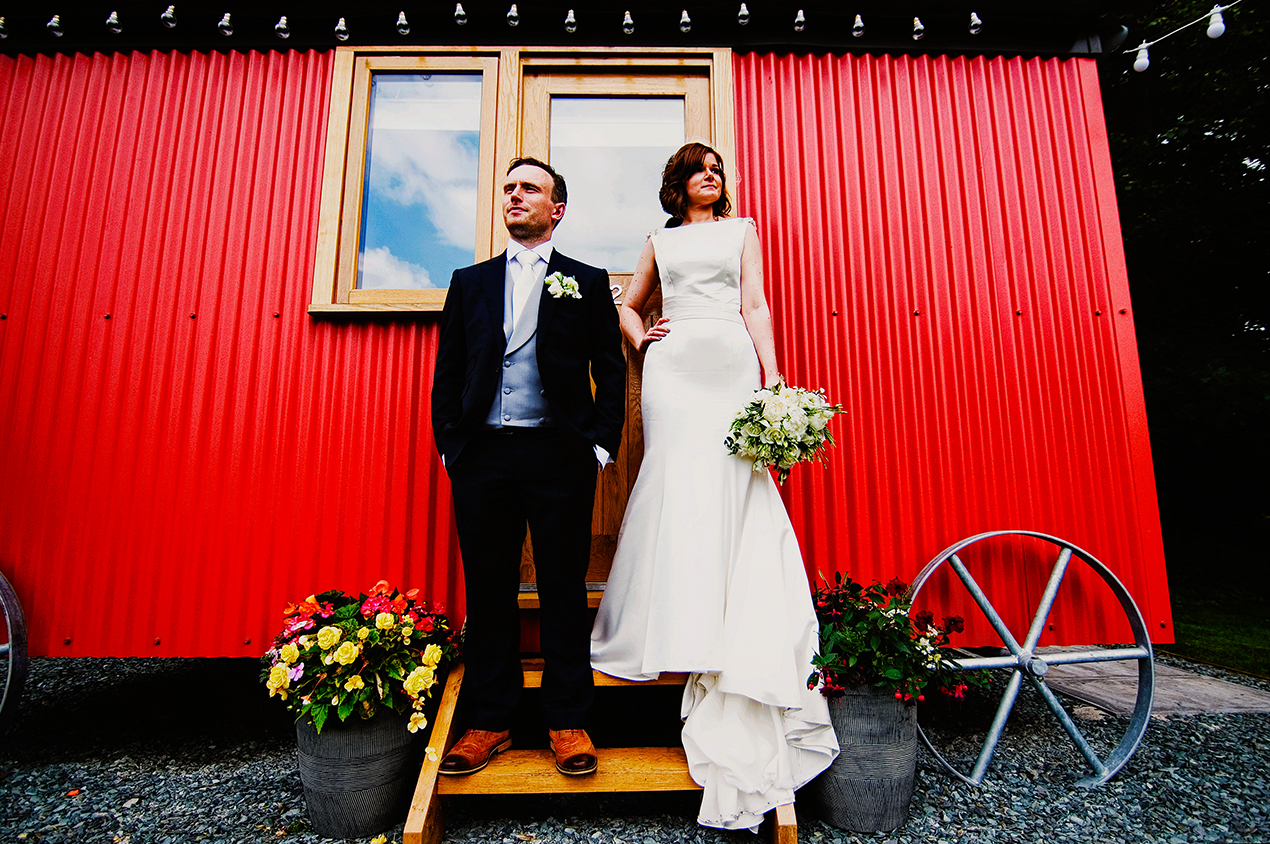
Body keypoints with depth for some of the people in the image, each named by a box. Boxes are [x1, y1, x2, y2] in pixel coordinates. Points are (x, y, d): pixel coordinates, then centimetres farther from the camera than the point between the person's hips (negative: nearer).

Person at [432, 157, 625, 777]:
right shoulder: (470, 282, 17)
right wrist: (449, 446, 3)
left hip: (560, 454, -2)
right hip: (482, 456, 3)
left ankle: (567, 721, 17)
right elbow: (447, 373, 13)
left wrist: (601, 444, -4)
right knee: (488, 591, 8)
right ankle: (489, 721, 22)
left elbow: (610, 370, 5)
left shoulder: (588, 282, 10)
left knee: (564, 590, 4)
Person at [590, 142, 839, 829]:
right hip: (673, 362, 1)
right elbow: (627, 304, 31)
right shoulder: (661, 240, 23)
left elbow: (755, 305, 8)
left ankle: (721, 638, 1)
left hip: (731, 359, 0)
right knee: (679, 481, -9)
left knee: (726, 485, -8)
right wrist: (640, 338, 7)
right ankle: (677, 628, 0)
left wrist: (772, 376, -5)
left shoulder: (742, 230, 21)